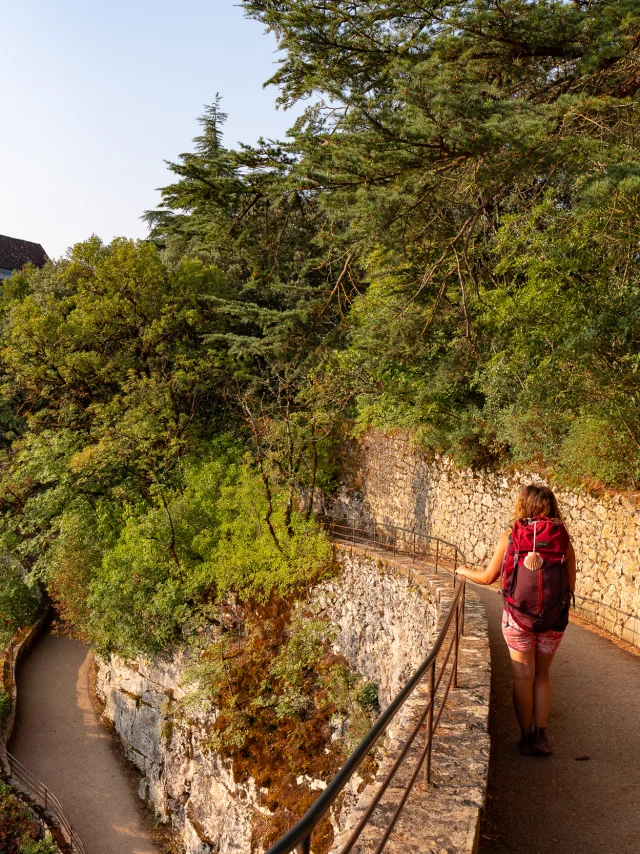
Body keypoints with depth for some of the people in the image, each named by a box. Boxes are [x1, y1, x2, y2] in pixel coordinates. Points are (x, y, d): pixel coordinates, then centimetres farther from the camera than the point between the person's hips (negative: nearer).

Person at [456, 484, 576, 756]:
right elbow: (571, 585, -1)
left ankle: (527, 737, 20)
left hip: (518, 616, -1)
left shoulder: (510, 538, -4)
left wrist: (465, 571, 22)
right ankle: (540, 735, 15)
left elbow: (488, 577, 3)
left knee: (523, 677, 12)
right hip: (554, 619, 1)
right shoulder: (563, 540, -2)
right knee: (541, 675, 19)